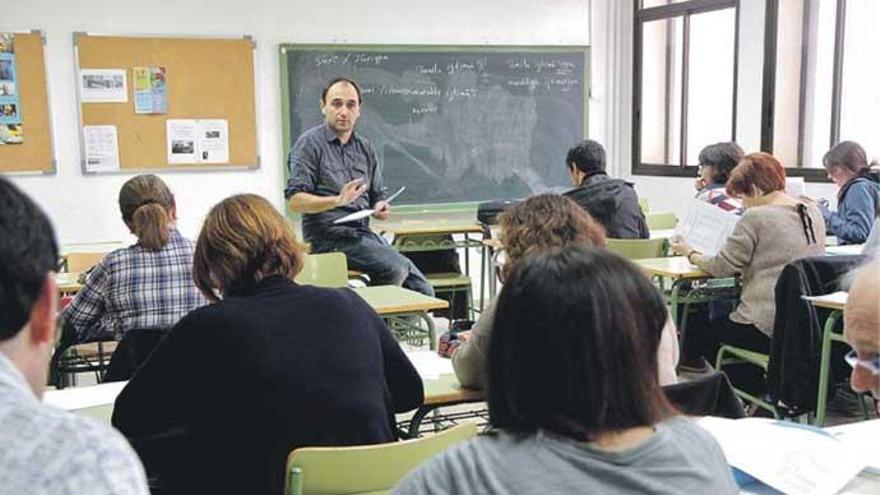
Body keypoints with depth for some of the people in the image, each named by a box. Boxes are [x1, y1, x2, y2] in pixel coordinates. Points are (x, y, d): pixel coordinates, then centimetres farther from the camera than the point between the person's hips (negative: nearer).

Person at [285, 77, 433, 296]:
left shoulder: (365, 148, 17)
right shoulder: (309, 144, -3)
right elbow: (295, 200, -11)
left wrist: (380, 207, -2)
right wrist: (338, 200, -27)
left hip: (363, 232, 7)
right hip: (329, 235, -6)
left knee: (422, 289, -5)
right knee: (395, 268, -27)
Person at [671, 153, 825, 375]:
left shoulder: (756, 217, -15)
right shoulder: (813, 213, 8)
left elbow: (723, 266, -9)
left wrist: (690, 254, 8)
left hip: (767, 329, -8)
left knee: (696, 327, 13)